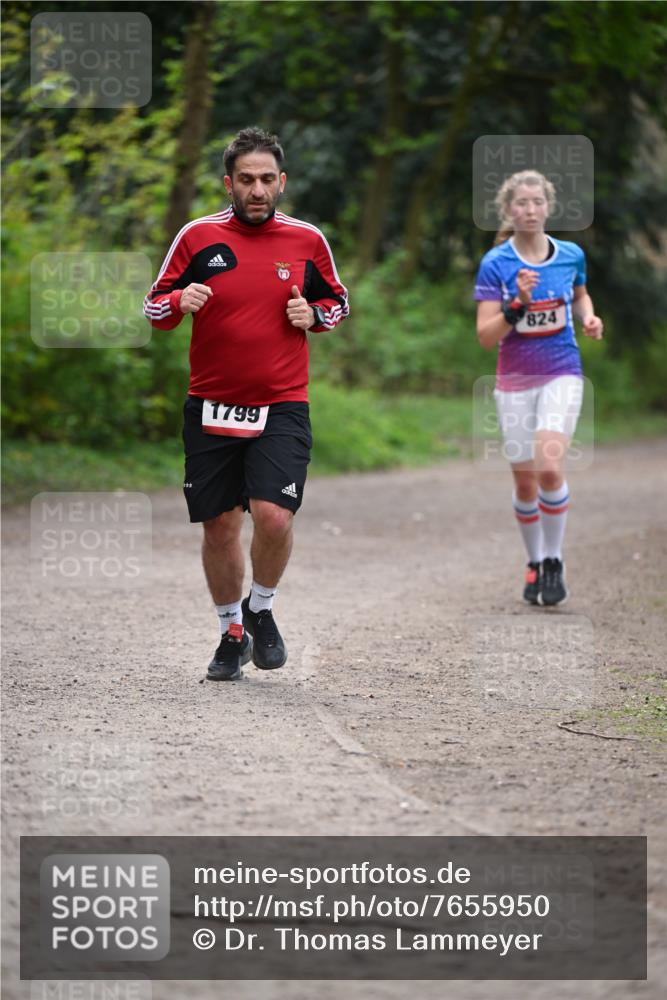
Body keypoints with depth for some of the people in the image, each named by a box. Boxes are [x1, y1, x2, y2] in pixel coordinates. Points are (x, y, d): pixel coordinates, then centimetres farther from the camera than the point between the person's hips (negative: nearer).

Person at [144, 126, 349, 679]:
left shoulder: (307, 240, 3)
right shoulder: (198, 237, 1)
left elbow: (337, 301, 17)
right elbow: (155, 308, 6)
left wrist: (312, 315, -5)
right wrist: (180, 301, -16)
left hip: (282, 406, -1)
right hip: (211, 405, 1)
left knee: (274, 515, -17)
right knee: (220, 525, 5)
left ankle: (262, 609, 11)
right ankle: (232, 632, 25)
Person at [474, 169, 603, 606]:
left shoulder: (572, 255, -1)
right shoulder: (495, 265, -8)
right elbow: (486, 336, -11)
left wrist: (589, 317, 0)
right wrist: (519, 304, -26)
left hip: (562, 375, 0)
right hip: (515, 381, 0)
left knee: (549, 467, -20)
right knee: (525, 481, 5)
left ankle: (554, 562, -4)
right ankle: (535, 563, 26)